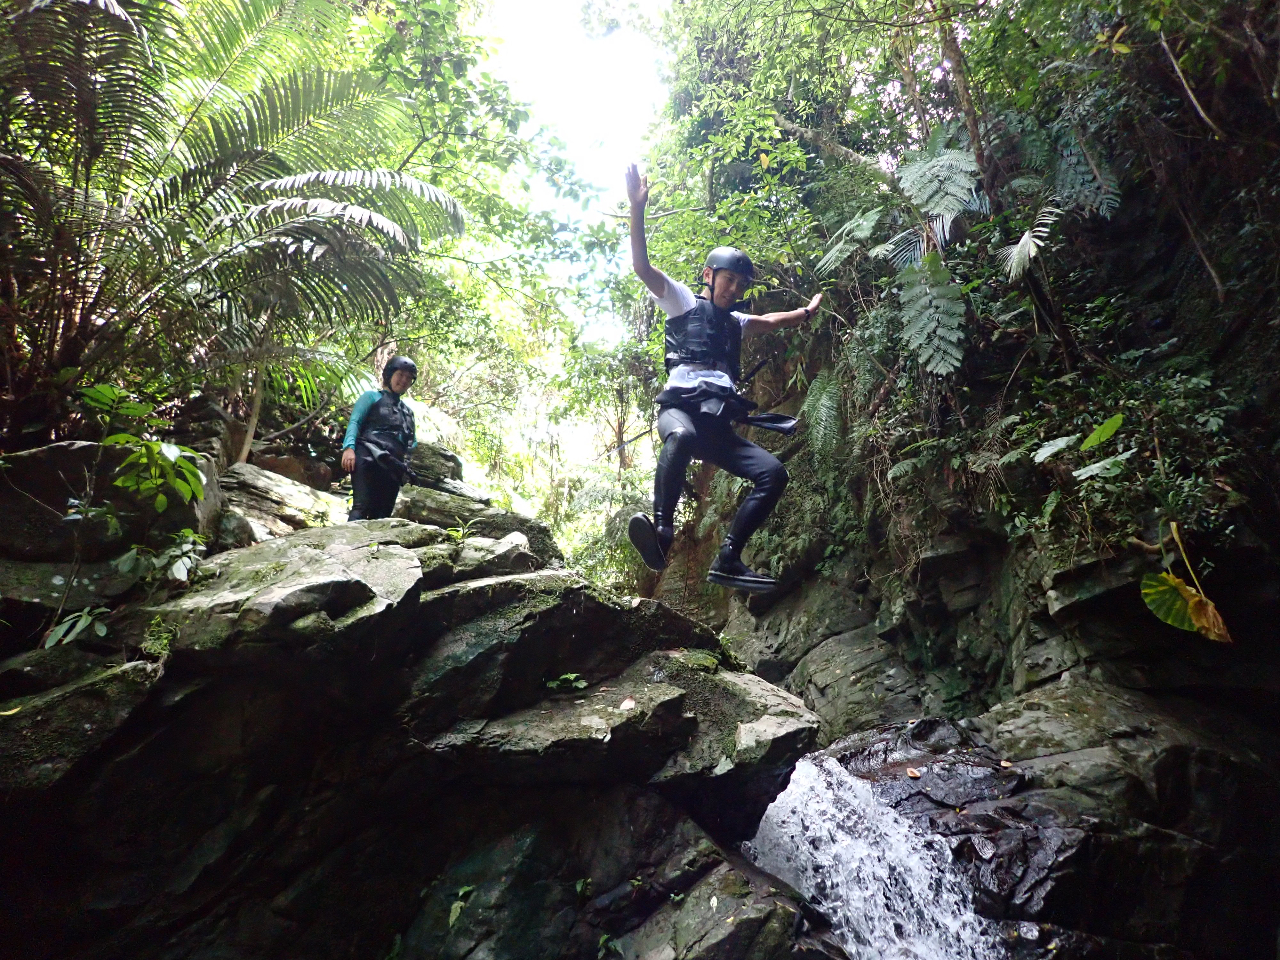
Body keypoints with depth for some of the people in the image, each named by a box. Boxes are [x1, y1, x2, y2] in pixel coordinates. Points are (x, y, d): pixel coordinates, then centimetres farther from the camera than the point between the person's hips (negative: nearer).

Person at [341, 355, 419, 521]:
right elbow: (354, 422, 1)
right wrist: (349, 447, -17)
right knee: (362, 507, -22)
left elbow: (413, 444, 25)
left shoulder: (408, 411, 31)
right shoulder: (372, 397, 16)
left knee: (382, 515, -4)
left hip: (393, 468, 5)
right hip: (368, 459, -5)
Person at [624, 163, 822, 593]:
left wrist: (807, 312, 45)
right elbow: (642, 267, 2)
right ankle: (662, 532, -41)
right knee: (681, 436, -43)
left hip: (719, 426, 6)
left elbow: (770, 321, 52)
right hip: (680, 407, -6)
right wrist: (637, 209, -7)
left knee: (774, 473, -13)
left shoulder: (734, 323, 33)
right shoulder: (683, 303, 15)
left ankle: (728, 560, -14)